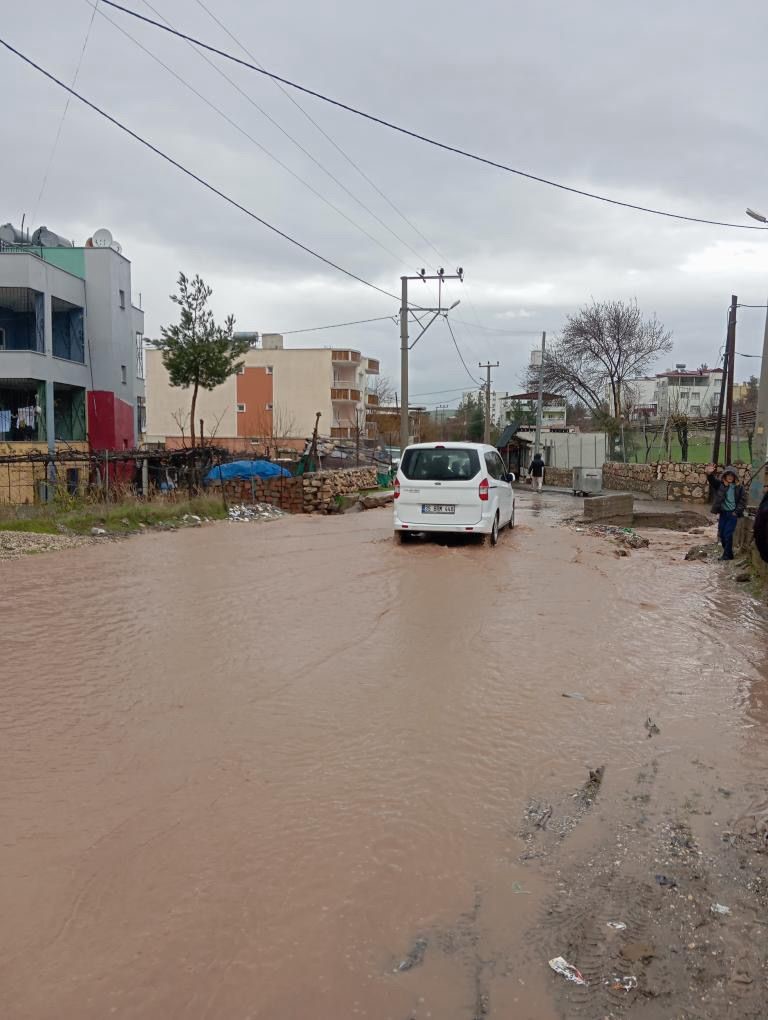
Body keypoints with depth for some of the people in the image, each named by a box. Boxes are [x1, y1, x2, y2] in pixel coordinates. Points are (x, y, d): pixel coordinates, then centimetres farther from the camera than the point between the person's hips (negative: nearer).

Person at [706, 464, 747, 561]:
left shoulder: (739, 488, -1)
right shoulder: (720, 485, 1)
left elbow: (743, 501, 0)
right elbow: (712, 480, -17)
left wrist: (737, 512, -9)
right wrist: (709, 474, -39)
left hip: (733, 514, -3)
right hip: (723, 513, 3)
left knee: (728, 534, -9)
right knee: (721, 534, 7)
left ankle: (727, 554, 1)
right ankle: (727, 552, 23)